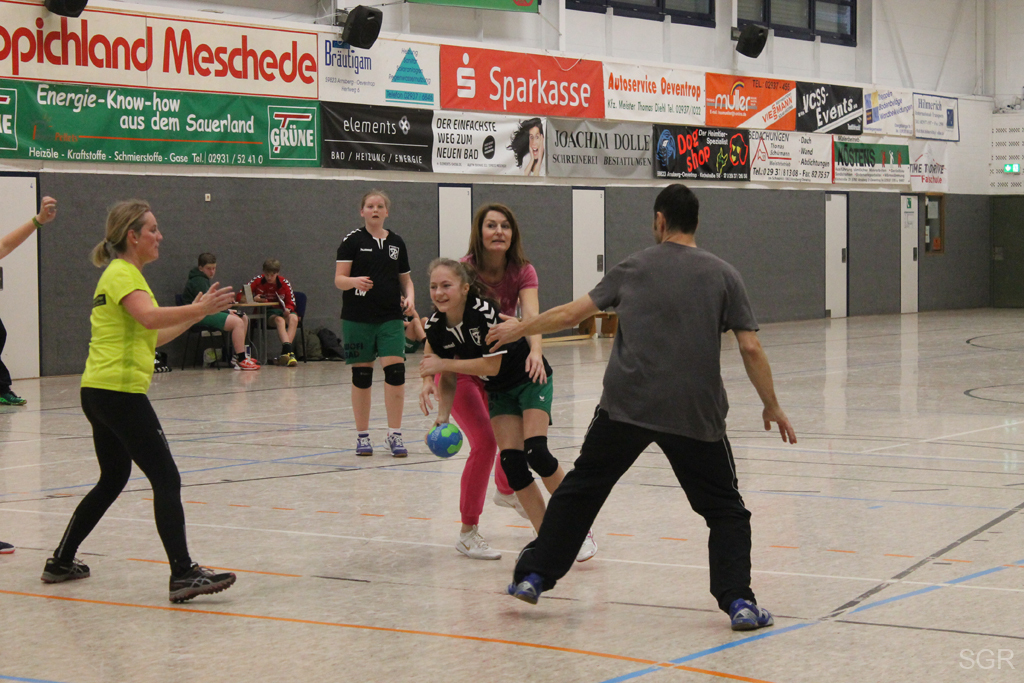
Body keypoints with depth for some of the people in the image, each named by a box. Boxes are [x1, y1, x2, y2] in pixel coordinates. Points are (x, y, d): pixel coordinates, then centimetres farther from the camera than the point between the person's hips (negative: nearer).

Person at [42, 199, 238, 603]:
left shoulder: (124, 274, 21)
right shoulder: (122, 274, -10)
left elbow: (150, 337, 23)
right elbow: (149, 317, -30)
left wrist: (193, 315, 18)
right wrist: (198, 310, -37)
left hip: (100, 392, 10)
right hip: (119, 391, -10)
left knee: (112, 480, 21)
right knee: (166, 479, -13)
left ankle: (61, 562, 29)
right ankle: (183, 575, -19)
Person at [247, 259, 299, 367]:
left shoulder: (285, 283, 0)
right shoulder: (257, 281, -2)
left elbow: (291, 303, 5)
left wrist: (287, 310, -19)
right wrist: (253, 299, -21)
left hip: (281, 310, 2)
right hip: (264, 313, -2)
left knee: (294, 318, -31)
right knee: (279, 320, -35)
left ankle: (285, 353, -41)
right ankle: (289, 351, -53)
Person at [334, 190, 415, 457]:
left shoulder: (396, 242, 10)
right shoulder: (352, 240, 0)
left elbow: (405, 278, 19)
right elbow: (339, 279, -6)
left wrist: (410, 297, -1)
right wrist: (354, 282, -27)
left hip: (390, 317, 2)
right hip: (358, 318, -2)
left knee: (395, 371, -10)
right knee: (361, 375, 3)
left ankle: (394, 434, -3)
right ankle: (362, 435, 15)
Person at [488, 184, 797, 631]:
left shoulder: (634, 268, 9)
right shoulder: (722, 275, 5)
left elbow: (570, 314, 14)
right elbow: (751, 349, 0)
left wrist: (518, 329, 29)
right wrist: (772, 407, 11)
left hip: (626, 405, 1)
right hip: (695, 412, -1)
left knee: (581, 489, 16)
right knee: (725, 510, 11)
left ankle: (533, 576, 18)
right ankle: (739, 602, -1)